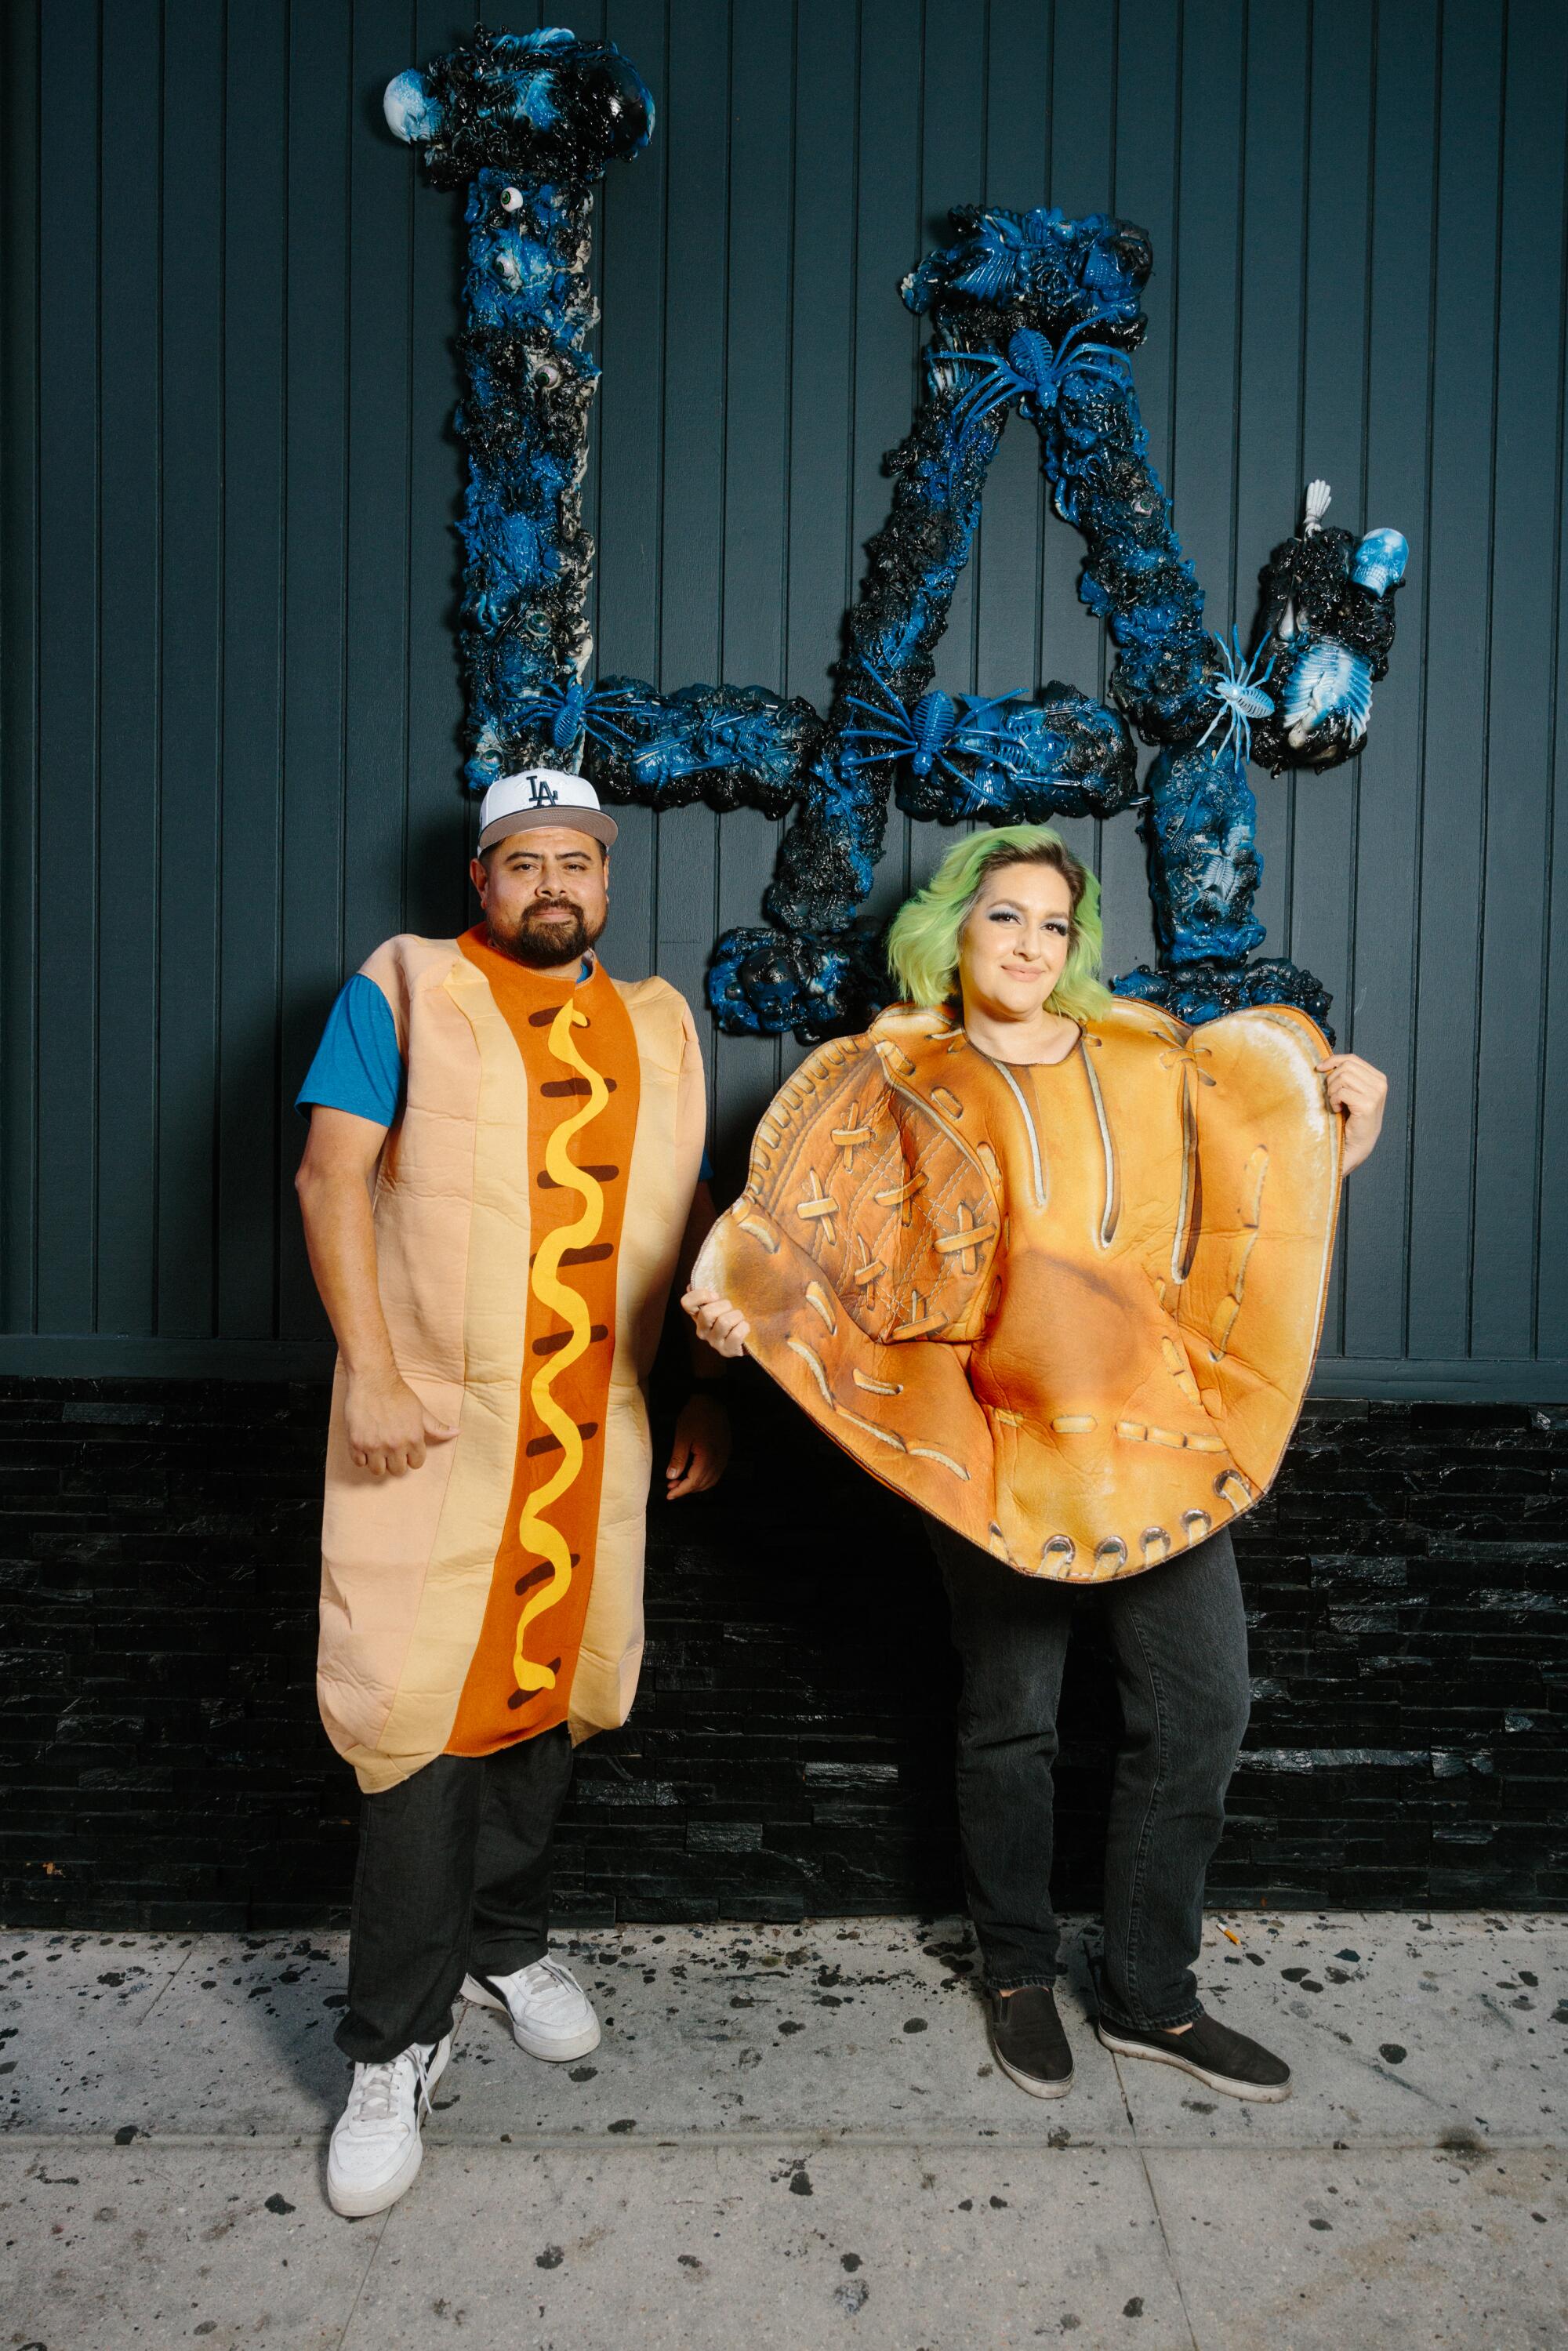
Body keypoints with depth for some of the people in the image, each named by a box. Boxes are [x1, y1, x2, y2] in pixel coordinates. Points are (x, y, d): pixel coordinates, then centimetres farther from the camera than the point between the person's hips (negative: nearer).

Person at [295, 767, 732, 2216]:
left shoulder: (660, 1025, 15)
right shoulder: (404, 989, 2)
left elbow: (692, 1216, 15)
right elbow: (333, 1173, -6)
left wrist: (710, 1391, 10)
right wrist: (371, 1372, -14)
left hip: (599, 1428, 4)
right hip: (436, 1416, -4)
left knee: (552, 1682, 13)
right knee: (424, 1703, -3)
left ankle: (503, 1943, 35)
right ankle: (397, 2043, 14)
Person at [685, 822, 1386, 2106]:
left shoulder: (1138, 1052, 11)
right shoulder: (904, 1078, 0)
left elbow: (1239, 1062, 31)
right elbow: (806, 1214, -12)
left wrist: (1326, 1068, 14)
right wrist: (737, 1290, -30)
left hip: (1159, 1424, 4)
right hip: (1004, 1439, -4)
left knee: (1201, 1708, 7)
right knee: (1012, 1721, 10)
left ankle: (1152, 1998, 27)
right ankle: (1021, 1976, 35)